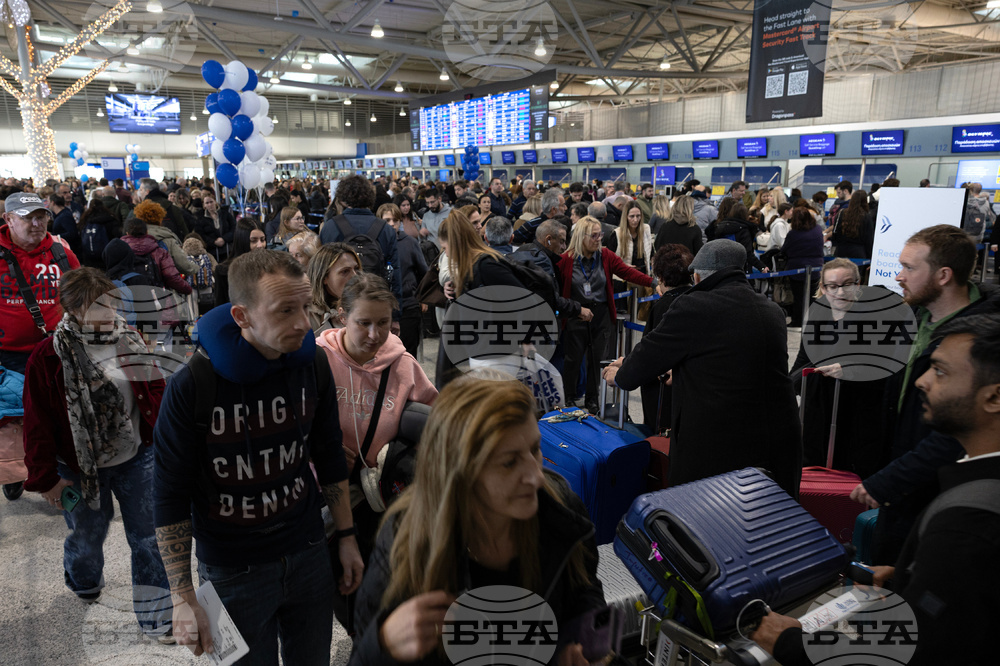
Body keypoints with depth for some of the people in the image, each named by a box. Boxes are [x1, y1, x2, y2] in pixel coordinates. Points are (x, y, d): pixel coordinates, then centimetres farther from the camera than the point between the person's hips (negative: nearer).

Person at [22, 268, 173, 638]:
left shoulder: (130, 342, -4)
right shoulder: (50, 355, -13)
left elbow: (156, 393, 4)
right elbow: (38, 423, -9)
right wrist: (46, 478, -6)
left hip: (137, 460, 2)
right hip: (82, 467, -2)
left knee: (149, 537, 6)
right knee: (87, 536, 21)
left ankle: (155, 617, 22)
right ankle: (84, 581, 56)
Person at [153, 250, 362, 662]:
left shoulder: (312, 364, -9)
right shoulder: (190, 387, -21)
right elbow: (170, 497, -12)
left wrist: (346, 536, 7)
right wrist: (183, 598, -11)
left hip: (309, 554, 4)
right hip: (233, 572, -3)